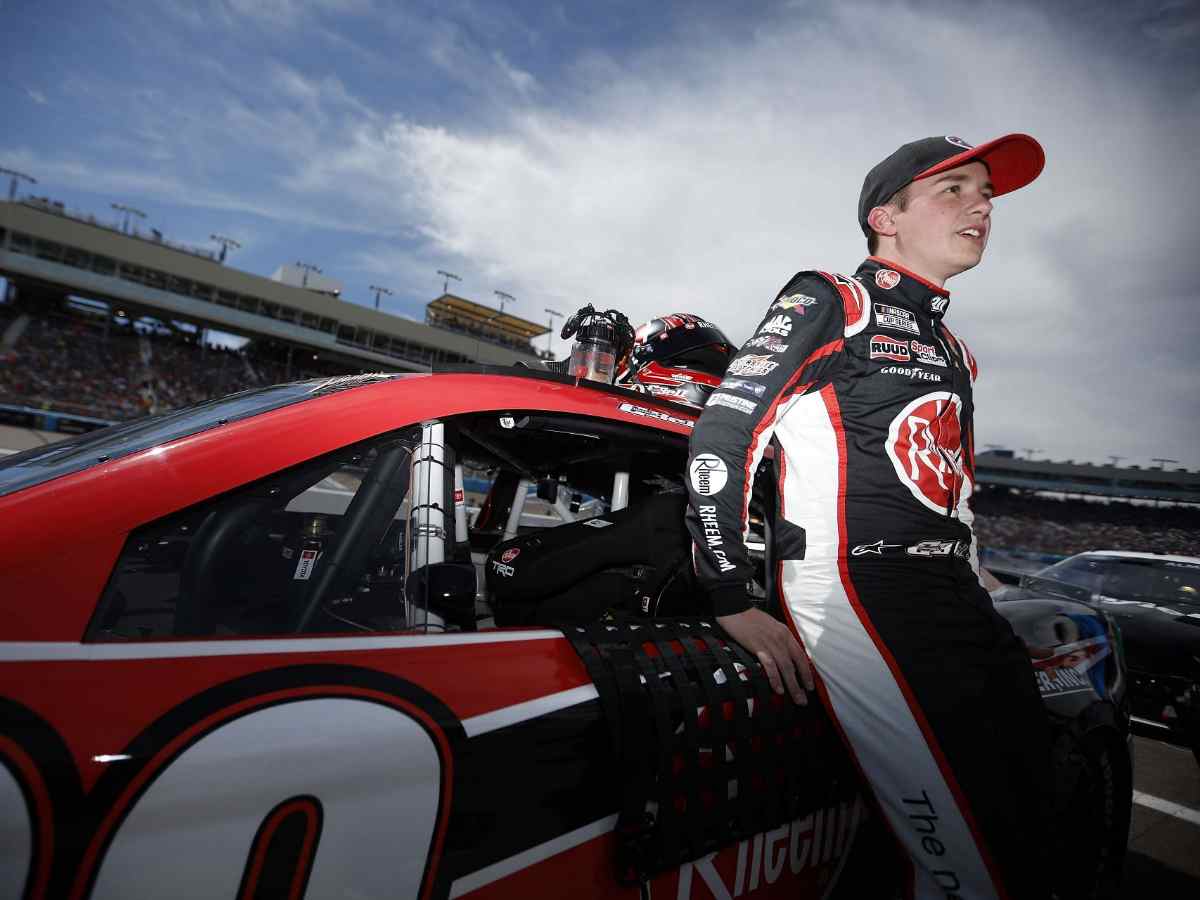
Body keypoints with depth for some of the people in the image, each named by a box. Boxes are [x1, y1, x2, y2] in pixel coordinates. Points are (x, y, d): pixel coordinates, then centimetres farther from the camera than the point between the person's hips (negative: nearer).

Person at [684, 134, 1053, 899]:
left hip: (960, 600, 8)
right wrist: (732, 603, -12)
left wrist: (979, 597, 21)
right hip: (858, 592, -8)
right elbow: (720, 435, -11)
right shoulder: (830, 302, -1)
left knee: (1039, 820, 6)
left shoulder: (952, 350, 23)